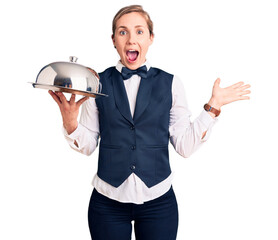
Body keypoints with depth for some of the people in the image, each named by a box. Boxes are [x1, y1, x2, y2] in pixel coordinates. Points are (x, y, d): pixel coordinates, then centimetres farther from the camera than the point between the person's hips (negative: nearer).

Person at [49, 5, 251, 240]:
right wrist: (70, 121, -15)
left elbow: (184, 145, -2)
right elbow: (87, 145, 2)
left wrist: (212, 107, -6)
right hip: (107, 202, 0)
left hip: (158, 202, 0)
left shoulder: (170, 84, 0)